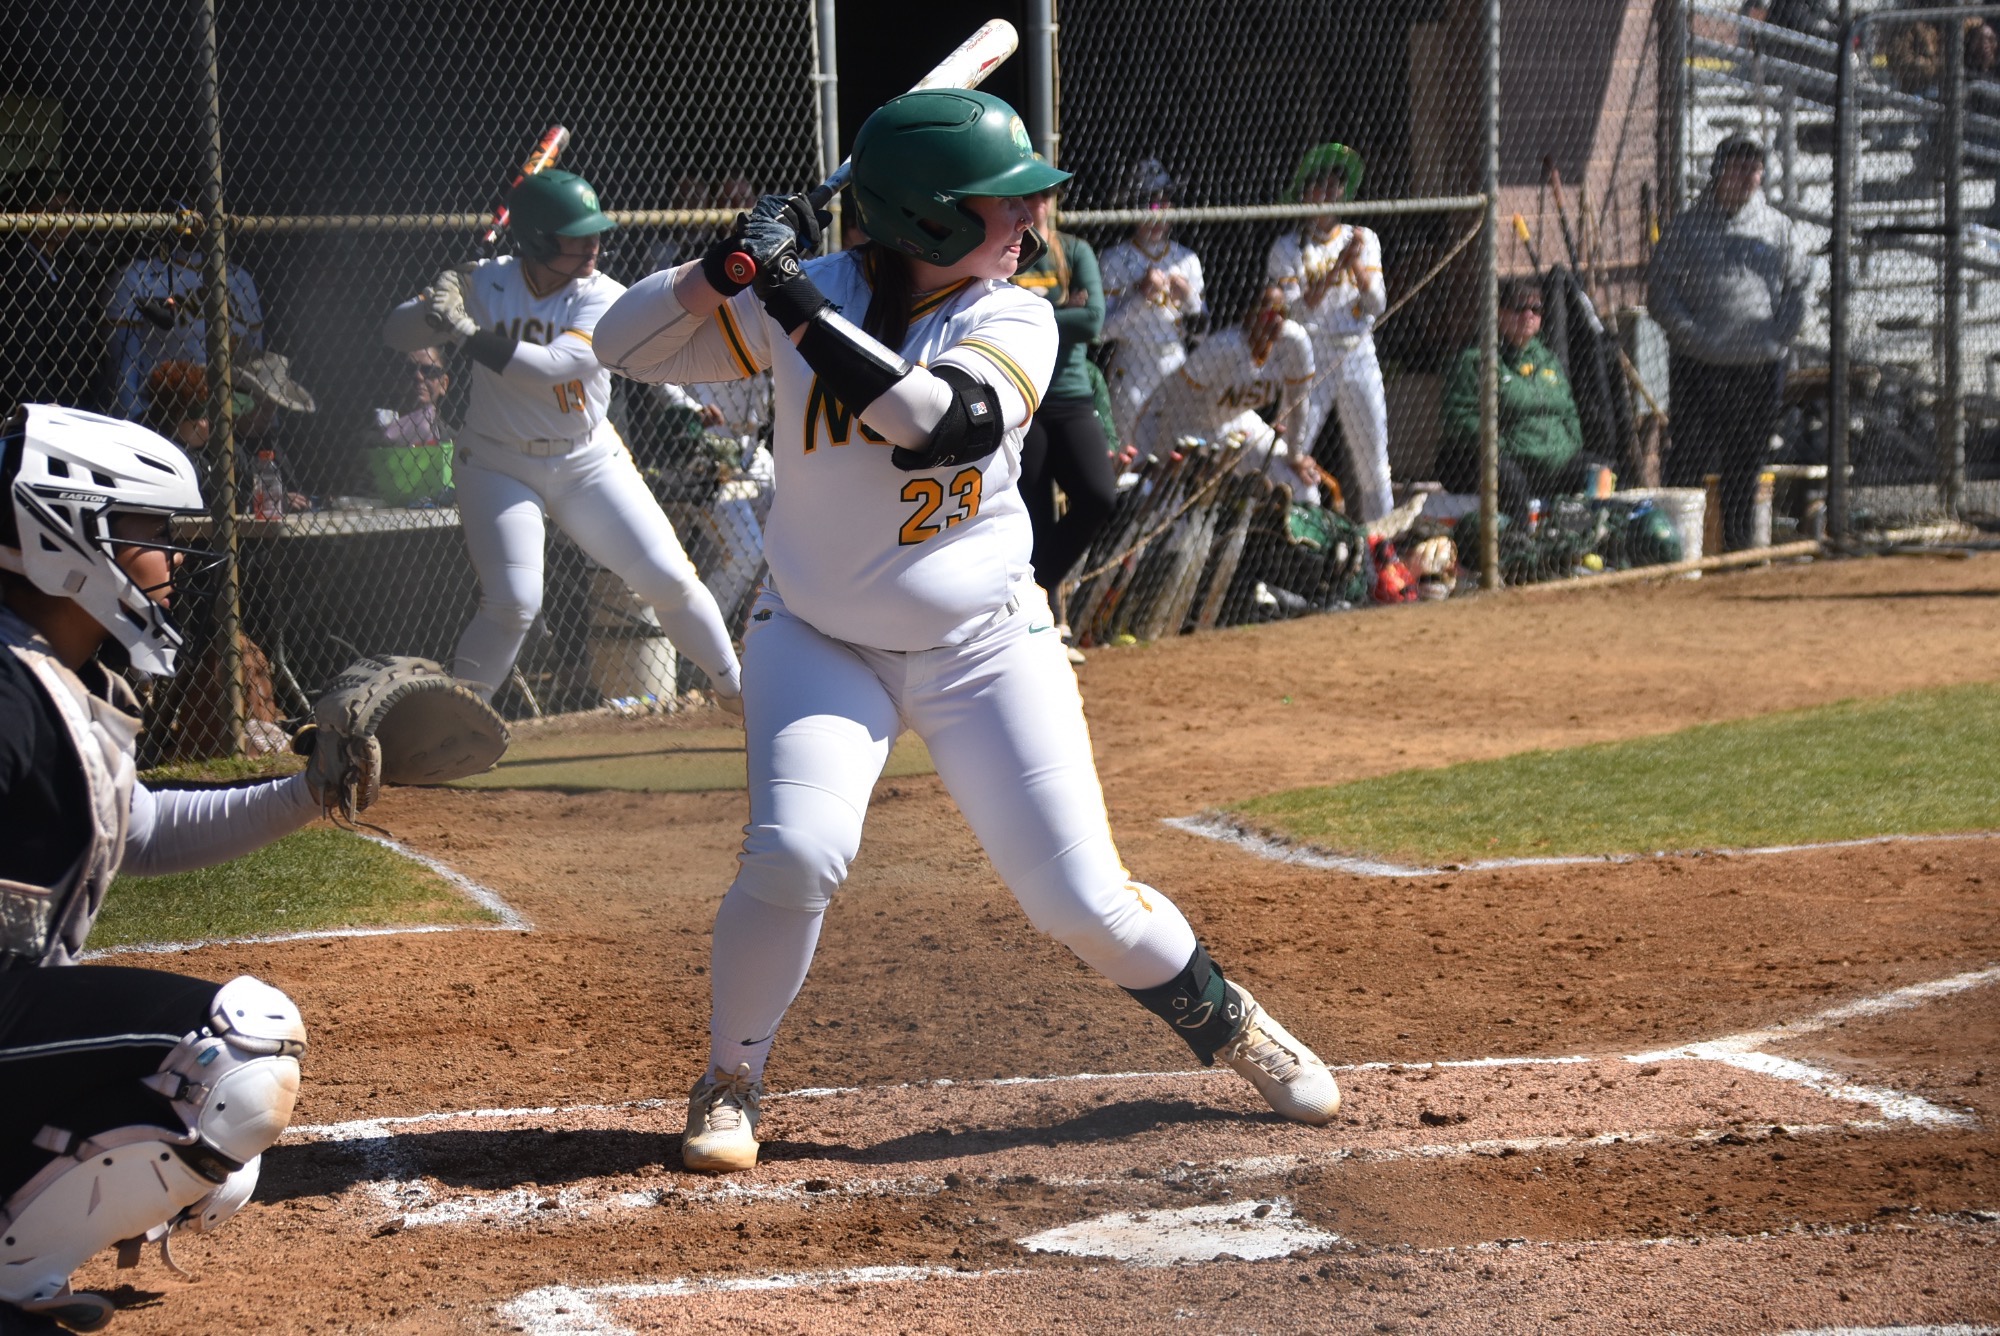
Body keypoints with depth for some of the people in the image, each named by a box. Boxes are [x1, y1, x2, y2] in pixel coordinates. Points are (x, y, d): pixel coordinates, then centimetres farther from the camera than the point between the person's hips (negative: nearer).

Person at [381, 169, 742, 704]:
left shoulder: (603, 298, -14)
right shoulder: (487, 284, -10)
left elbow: (550, 367, -29)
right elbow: (397, 333, -9)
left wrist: (467, 333, -35)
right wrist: (434, 303, -30)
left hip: (588, 462, 1)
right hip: (498, 464, -1)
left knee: (669, 579, -3)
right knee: (512, 602, -18)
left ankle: (736, 687, 19)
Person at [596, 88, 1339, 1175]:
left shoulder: (1013, 319, -10)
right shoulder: (805, 299, -8)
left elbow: (941, 419, -30)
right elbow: (627, 346, -9)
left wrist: (797, 303, -33)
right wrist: (726, 270, -26)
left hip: (984, 647, 0)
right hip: (820, 644, 0)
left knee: (1082, 899, -4)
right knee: (794, 854, -24)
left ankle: (1225, 1022, 25)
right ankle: (729, 1081, -1)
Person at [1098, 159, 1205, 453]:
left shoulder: (1187, 260, 9)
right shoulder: (1116, 259, -2)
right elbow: (1106, 327, -8)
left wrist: (1189, 297, -9)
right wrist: (1141, 294, -19)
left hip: (1177, 373, 3)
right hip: (1133, 375, -3)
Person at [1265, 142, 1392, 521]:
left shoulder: (1363, 240, 9)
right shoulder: (1288, 249, 0)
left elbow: (1377, 305, 2)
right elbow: (1293, 311, -12)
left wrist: (1358, 264, -14)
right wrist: (1338, 266, -17)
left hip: (1359, 356, 3)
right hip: (1311, 358, -3)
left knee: (1373, 461, 3)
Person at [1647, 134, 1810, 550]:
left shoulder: (1778, 227, 12)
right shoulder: (1687, 227, 3)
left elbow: (1799, 284, 15)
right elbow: (1660, 291, 0)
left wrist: (1779, 333, 0)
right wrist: (1692, 336, -11)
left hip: (1762, 364, 3)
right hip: (1700, 364, -3)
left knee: (1749, 461, 8)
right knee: (1692, 457, -8)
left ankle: (1739, 542, 17)